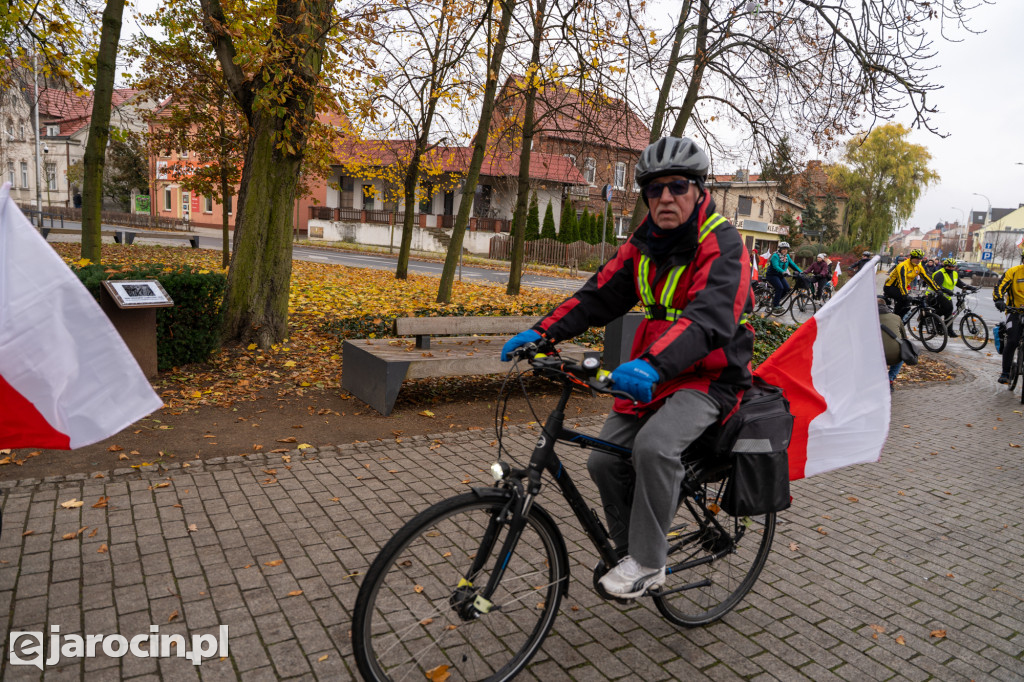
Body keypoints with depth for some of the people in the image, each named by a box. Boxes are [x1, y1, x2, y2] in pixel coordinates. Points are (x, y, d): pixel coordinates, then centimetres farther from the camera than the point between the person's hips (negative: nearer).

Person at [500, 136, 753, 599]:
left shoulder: (723, 245, -16)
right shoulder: (644, 243, 5)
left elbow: (710, 316, -34)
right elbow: (599, 295, 1)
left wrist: (653, 364, -50)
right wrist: (543, 332, -13)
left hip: (710, 377, -6)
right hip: (653, 373, 7)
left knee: (655, 445, -31)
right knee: (604, 460, -3)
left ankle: (648, 562, -10)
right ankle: (629, 550, 19)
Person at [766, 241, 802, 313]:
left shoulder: (787, 256, 6)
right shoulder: (775, 256, -17)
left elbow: (792, 264, 1)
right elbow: (775, 266, -31)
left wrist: (800, 271, -12)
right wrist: (783, 272, -47)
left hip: (780, 275, 7)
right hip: (772, 275, -7)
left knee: (787, 288, -9)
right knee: (780, 287, -24)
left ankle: (775, 299, 11)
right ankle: (775, 306, -18)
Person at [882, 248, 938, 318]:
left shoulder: (918, 267, 0)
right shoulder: (903, 266, -24)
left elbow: (927, 278, 1)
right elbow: (902, 280, -36)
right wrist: (905, 295, -47)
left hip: (899, 288, 8)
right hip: (890, 287, -8)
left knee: (907, 306, -4)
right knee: (903, 299, -30)